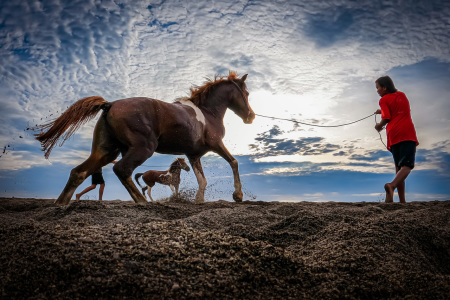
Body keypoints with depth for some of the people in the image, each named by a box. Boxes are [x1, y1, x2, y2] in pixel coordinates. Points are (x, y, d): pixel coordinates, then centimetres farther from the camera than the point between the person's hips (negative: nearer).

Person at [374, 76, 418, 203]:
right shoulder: (402, 95, 22)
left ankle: (402, 201, 1)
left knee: (399, 166, 5)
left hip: (393, 135, -1)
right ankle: (392, 185, -38)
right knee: (407, 165, -9)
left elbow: (387, 118, -4)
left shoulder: (384, 100, 6)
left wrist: (379, 125, 14)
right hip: (408, 133, 1)